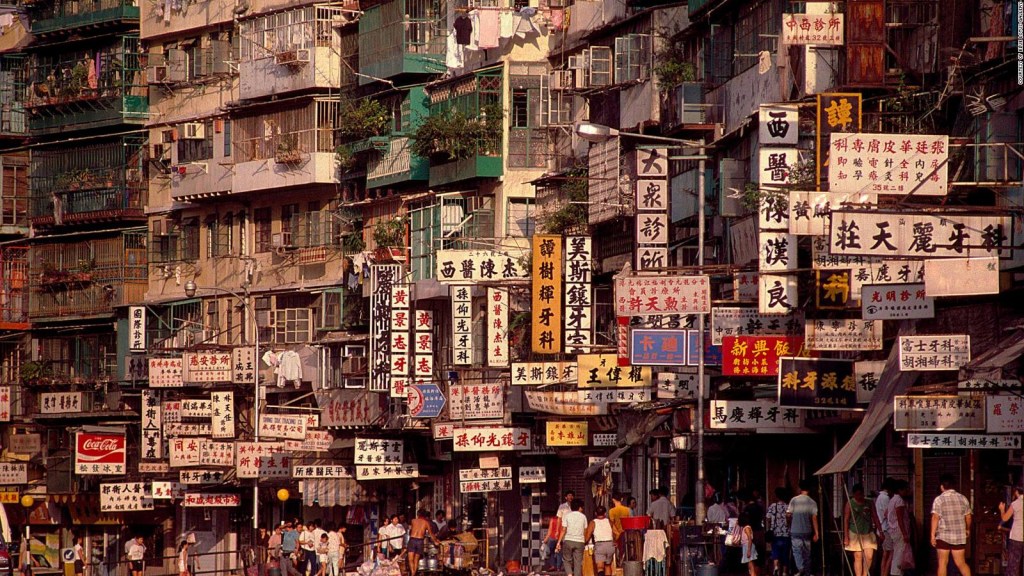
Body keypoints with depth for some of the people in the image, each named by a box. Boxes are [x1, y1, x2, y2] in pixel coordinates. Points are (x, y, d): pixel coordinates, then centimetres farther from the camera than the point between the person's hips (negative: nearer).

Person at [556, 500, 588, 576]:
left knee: (566, 560, 11)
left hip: (568, 541, -1)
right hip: (580, 541, 1)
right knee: (578, 562, 4)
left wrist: (559, 542, -3)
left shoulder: (566, 516, 0)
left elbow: (563, 530, -6)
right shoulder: (583, 517, 5)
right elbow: (585, 532, 6)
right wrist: (585, 541, 18)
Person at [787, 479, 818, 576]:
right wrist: (816, 533, 0)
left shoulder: (794, 500, -5)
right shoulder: (812, 502, -2)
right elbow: (814, 518, -3)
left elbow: (788, 514, -4)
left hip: (795, 531, -2)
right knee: (807, 553, 11)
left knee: (797, 550, -4)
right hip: (807, 531, 2)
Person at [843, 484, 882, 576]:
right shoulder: (850, 504, 0)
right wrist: (846, 537, -5)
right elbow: (846, 520, 0)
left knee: (869, 557, -7)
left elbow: (875, 518, 10)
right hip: (855, 534, -2)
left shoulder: (870, 503, 7)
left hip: (868, 534, 2)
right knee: (858, 557, -2)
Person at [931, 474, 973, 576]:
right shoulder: (962, 498, 6)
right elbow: (968, 517, 12)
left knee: (943, 563, 2)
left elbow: (935, 518, -13)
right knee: (961, 563, 8)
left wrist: (933, 535, -10)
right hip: (960, 536, 3)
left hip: (943, 536, -3)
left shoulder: (939, 499, -6)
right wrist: (968, 529, 29)